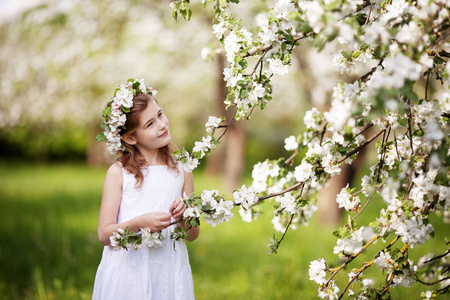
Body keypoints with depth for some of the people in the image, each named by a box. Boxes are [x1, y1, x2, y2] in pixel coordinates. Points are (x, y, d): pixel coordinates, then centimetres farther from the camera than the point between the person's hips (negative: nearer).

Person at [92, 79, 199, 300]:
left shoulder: (181, 171, 5)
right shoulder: (118, 172, -4)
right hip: (127, 271, -2)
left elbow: (193, 234, 9)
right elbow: (104, 234, -5)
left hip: (169, 272, 2)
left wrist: (183, 218, -12)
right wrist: (140, 223, -20)